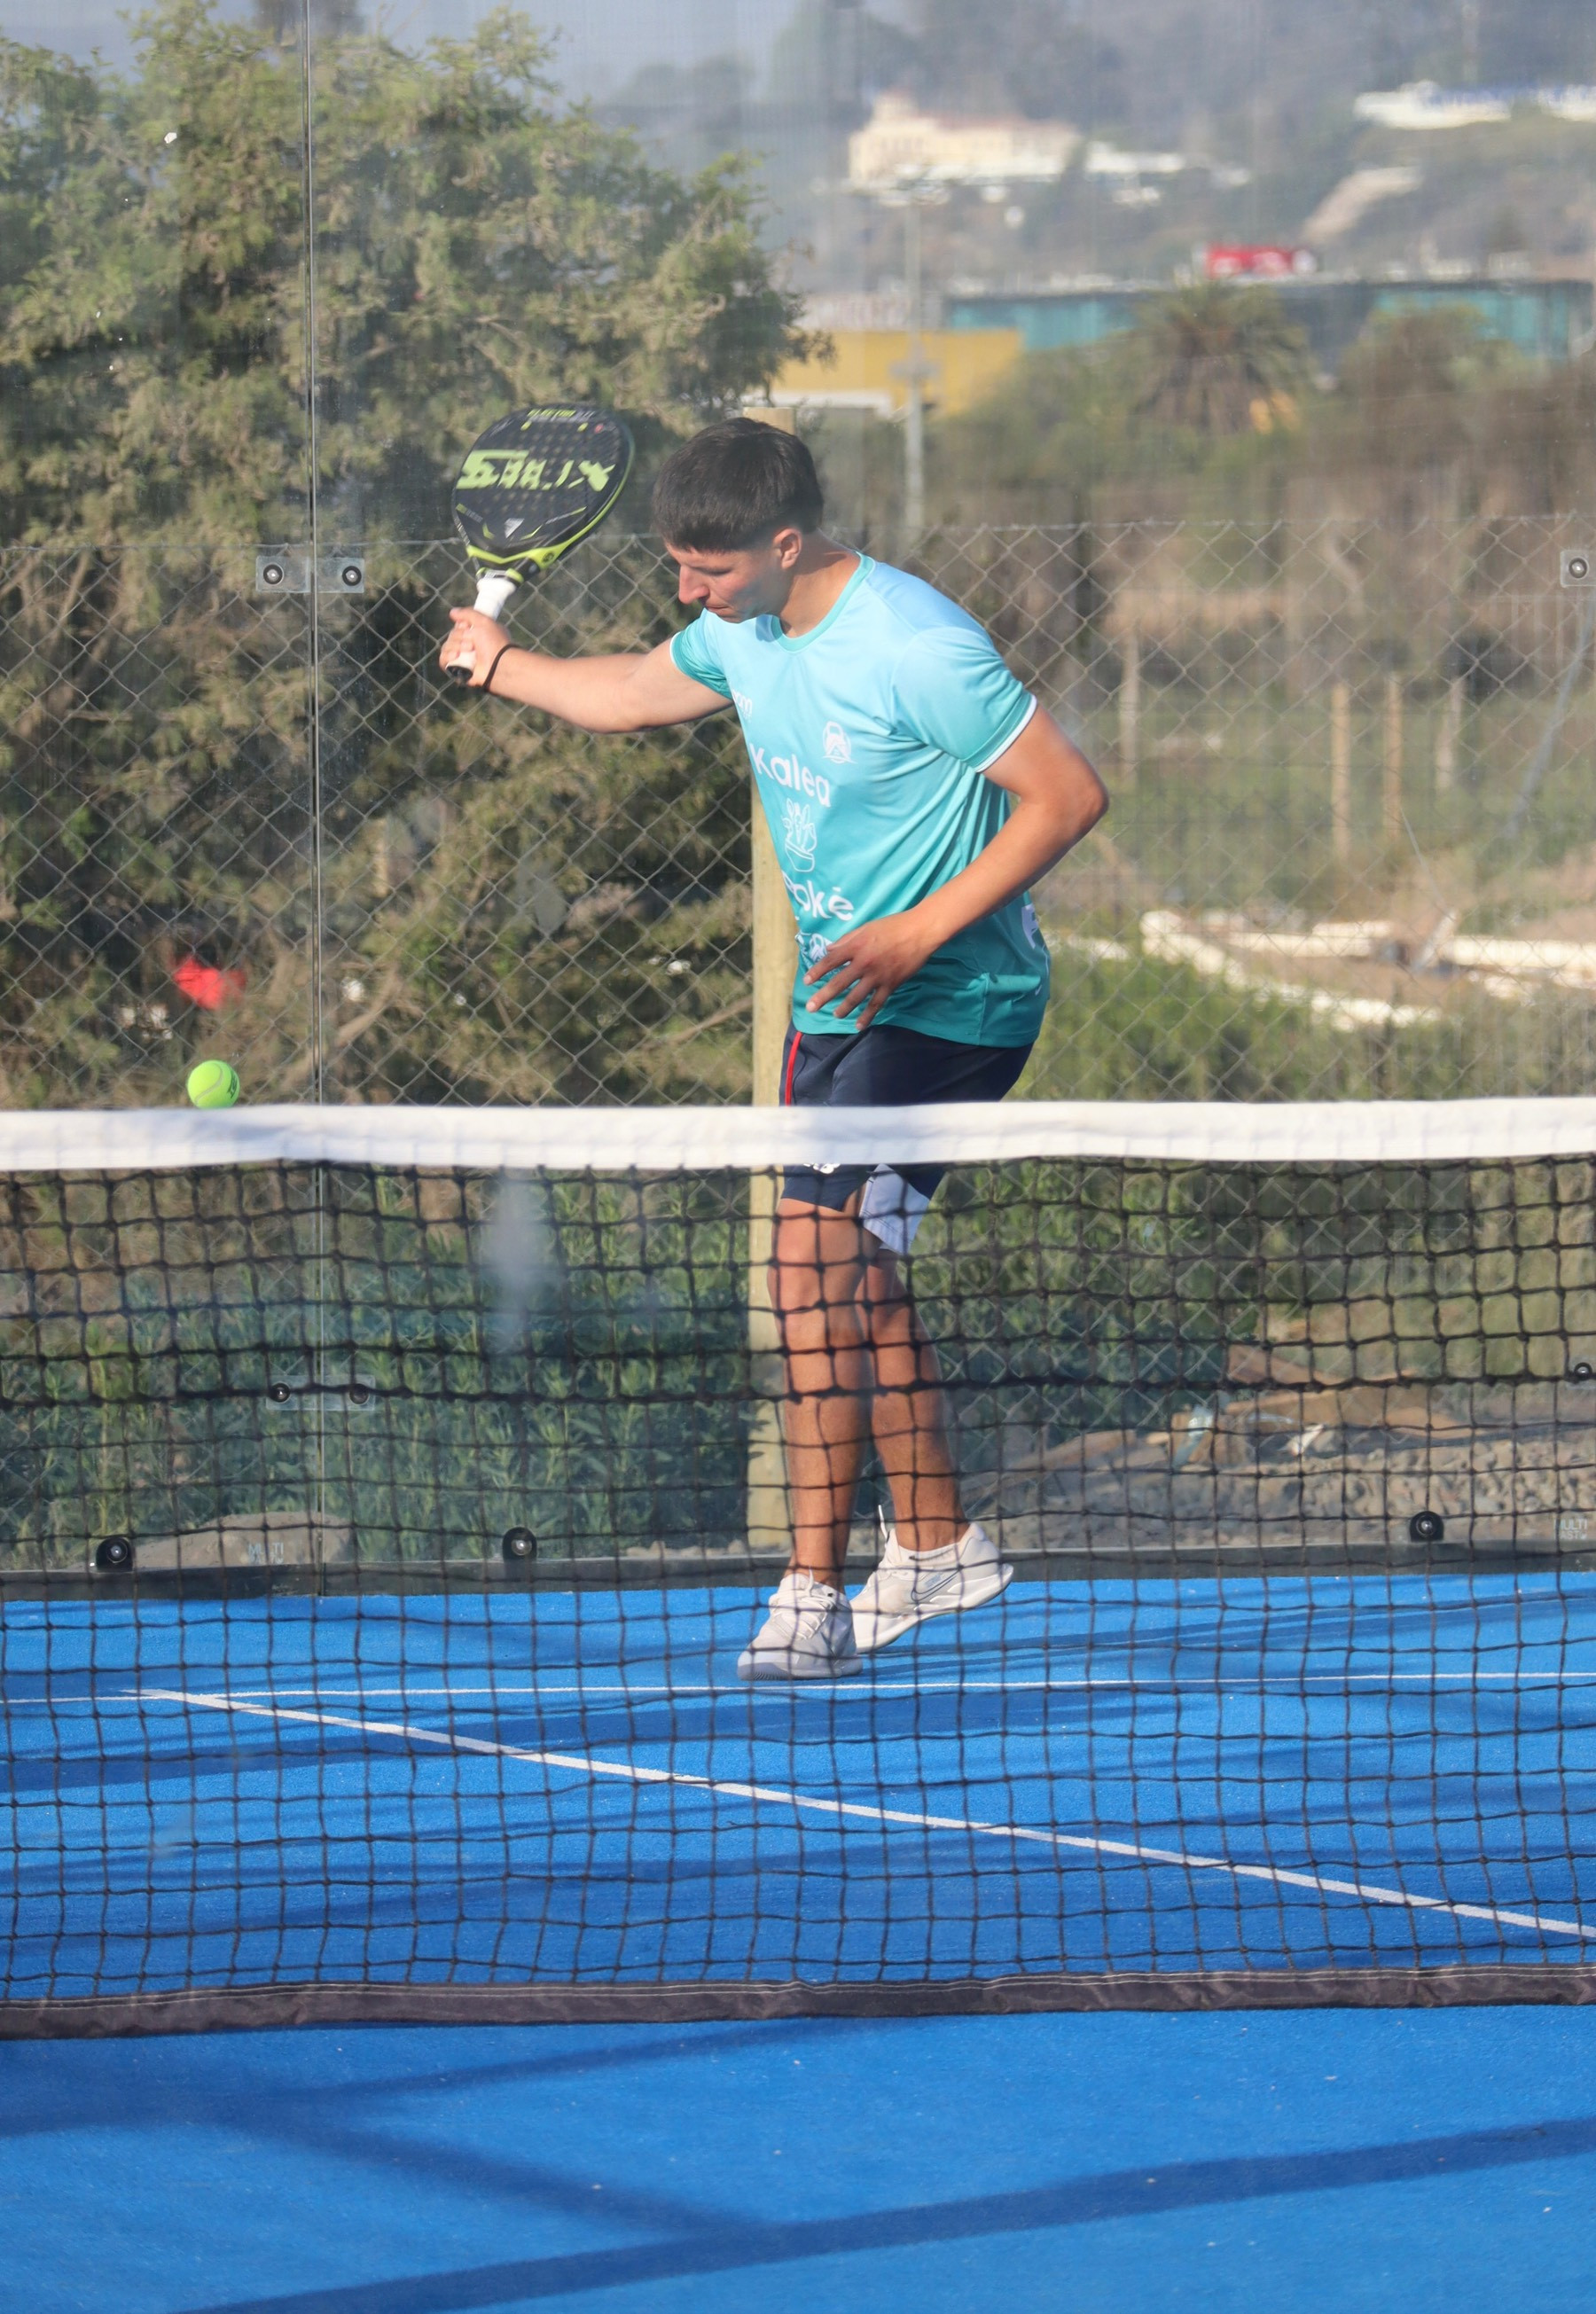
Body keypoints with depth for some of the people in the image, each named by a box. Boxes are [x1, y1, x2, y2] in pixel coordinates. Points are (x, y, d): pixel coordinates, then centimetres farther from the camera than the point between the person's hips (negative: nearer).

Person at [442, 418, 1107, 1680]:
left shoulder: (916, 649, -24)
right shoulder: (741, 633, 2)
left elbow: (1070, 794, -21)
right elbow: (638, 689, 26)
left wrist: (921, 932, -25)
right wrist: (500, 663, 31)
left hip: (948, 999, -9)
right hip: (839, 996, 9)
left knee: (814, 1264, -15)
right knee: (857, 1274, 14)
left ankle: (814, 1595, -11)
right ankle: (940, 1542, 30)